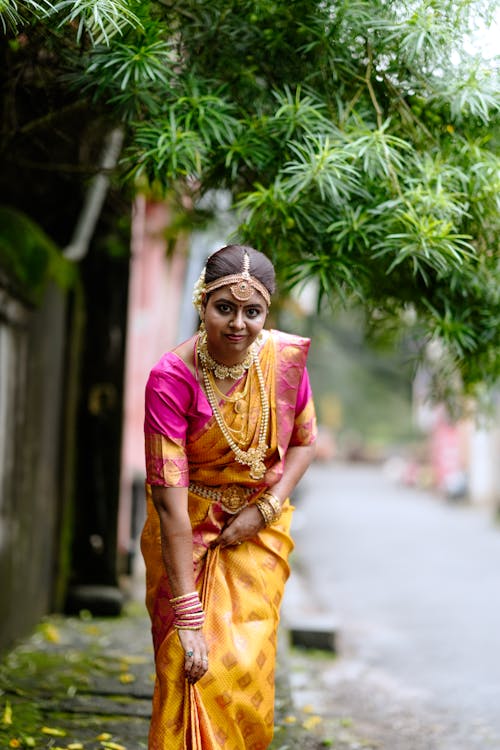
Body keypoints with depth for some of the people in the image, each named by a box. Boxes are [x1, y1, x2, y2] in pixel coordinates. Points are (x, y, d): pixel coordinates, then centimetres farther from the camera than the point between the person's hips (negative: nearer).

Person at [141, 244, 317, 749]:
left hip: (259, 525, 3)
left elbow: (303, 441, 4)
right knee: (191, 671, -3)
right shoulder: (171, 378, -25)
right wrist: (188, 617, -29)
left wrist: (266, 509, -13)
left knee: (247, 667, 2)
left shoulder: (286, 357, -14)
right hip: (187, 532, -2)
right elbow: (169, 499, -27)